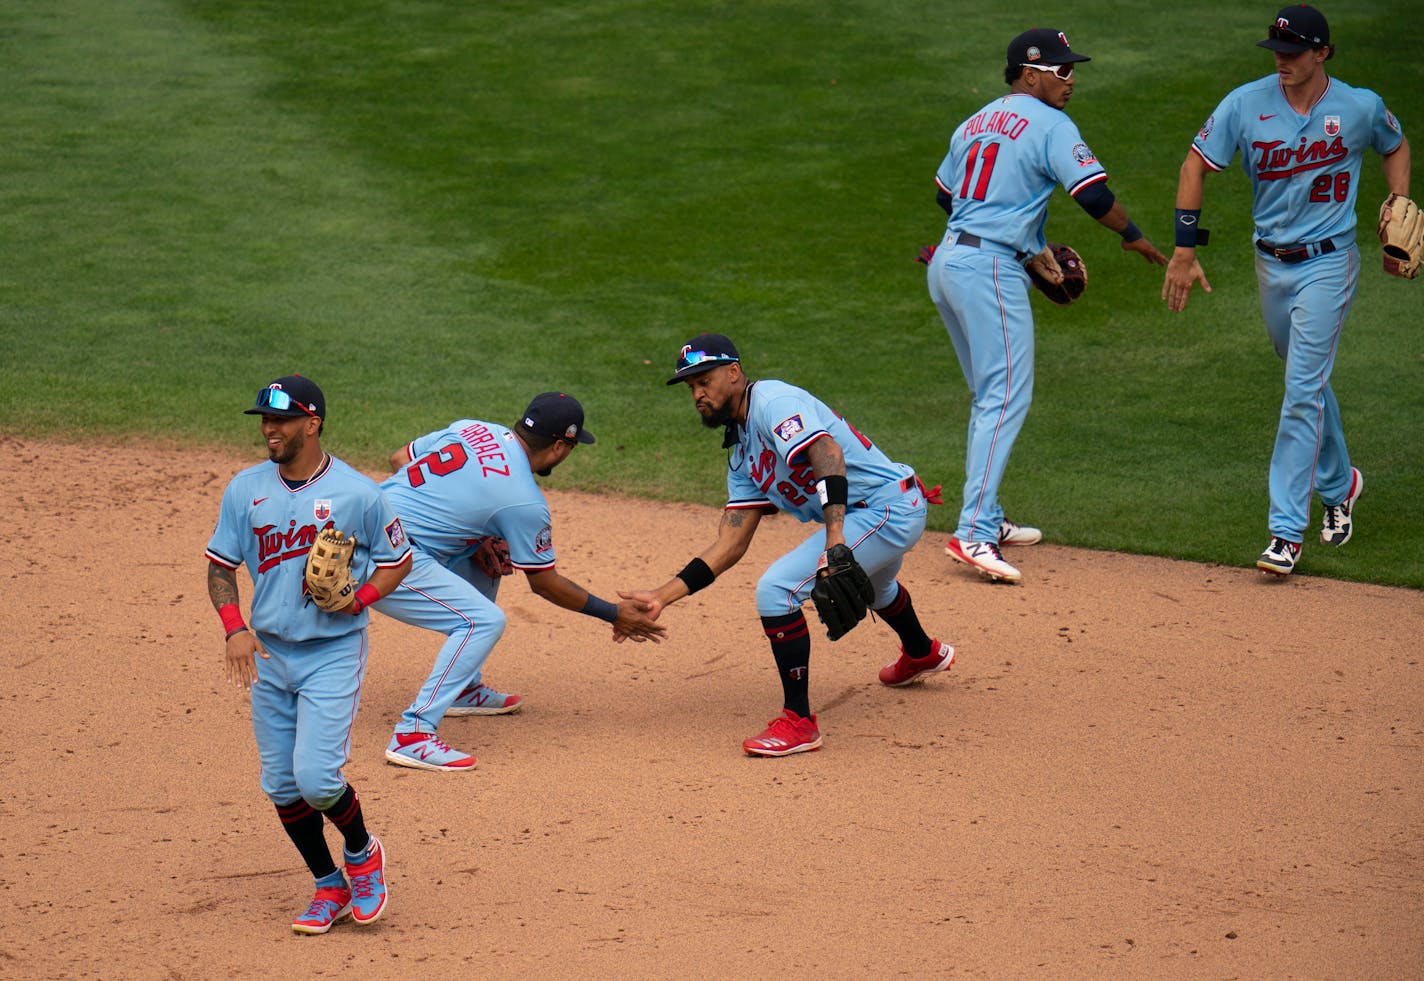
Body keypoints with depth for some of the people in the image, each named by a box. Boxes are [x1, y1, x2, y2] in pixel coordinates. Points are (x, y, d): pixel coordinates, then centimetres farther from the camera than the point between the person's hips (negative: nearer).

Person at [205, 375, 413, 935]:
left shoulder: (357, 493, -11)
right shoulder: (245, 490, 1)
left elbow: (397, 559, 2)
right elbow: (221, 564, 8)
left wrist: (358, 600, -15)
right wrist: (235, 629, -8)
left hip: (334, 652, -5)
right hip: (269, 653, 5)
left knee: (316, 777, -15)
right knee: (281, 785, 7)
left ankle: (362, 852, 15)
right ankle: (330, 888, 25)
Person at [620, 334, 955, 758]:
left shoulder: (774, 401, -15)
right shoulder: (742, 455, 15)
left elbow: (829, 455, -32)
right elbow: (729, 547, 12)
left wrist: (835, 542, -42)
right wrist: (662, 596, 4)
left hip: (889, 506, -11)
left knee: (777, 590, -19)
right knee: (872, 586, 41)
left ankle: (798, 722, -11)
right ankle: (922, 654, 73)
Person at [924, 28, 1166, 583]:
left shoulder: (976, 123, 19)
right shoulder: (1052, 126, -7)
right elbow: (1093, 193, -16)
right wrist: (1132, 236, 3)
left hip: (947, 262, 9)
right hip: (991, 269, -9)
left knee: (991, 396, 19)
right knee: (1007, 397, -12)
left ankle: (985, 519, 24)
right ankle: (972, 534, -21)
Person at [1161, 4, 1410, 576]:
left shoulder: (1359, 108, -8)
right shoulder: (1246, 104, -7)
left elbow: (1396, 147, 13)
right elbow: (1197, 164, -2)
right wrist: (1185, 251, -7)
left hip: (1328, 264, -3)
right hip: (1272, 265, 3)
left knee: (1303, 390, -10)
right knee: (1306, 383, 18)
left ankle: (1288, 529, -9)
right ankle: (1338, 485, 42)